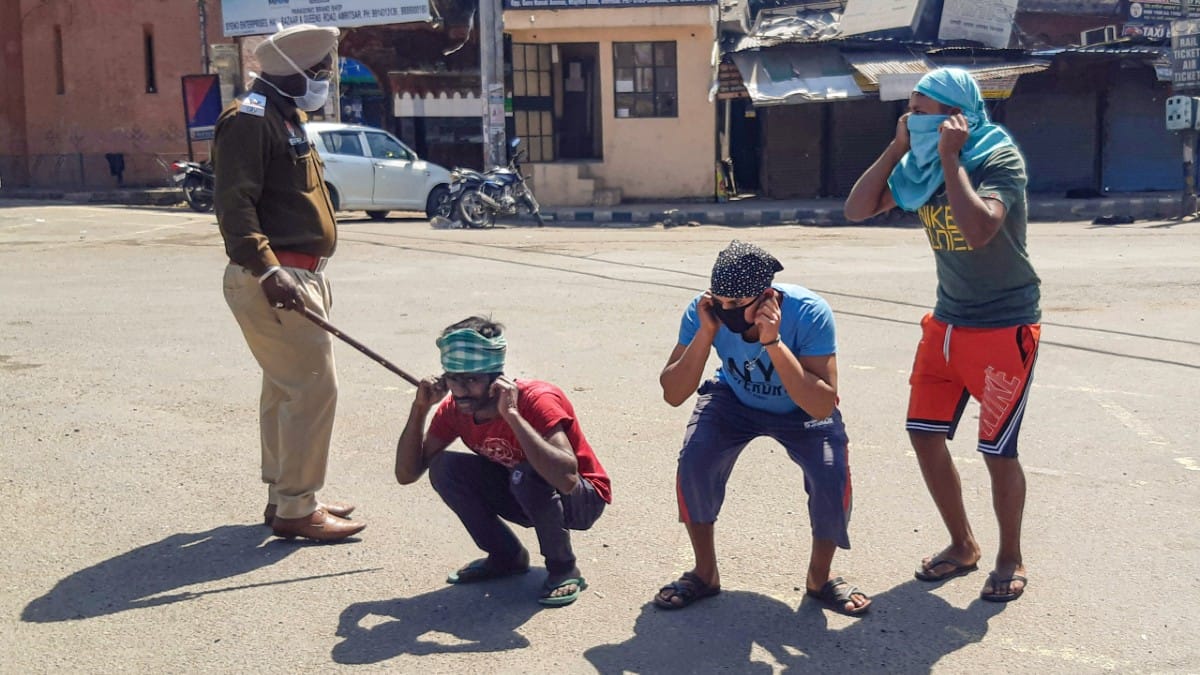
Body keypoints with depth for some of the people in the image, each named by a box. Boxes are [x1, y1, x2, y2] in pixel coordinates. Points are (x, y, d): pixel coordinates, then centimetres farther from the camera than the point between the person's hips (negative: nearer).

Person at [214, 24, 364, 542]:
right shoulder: (250, 120, -13)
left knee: (287, 388, 16)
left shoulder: (287, 117, 19)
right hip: (273, 280, -11)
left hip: (299, 275, 11)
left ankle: (284, 495, 26)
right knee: (314, 388, -10)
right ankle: (295, 509, -1)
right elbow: (234, 204, -22)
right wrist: (267, 270, -30)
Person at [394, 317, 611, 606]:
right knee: (443, 468, -15)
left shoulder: (537, 400, -31)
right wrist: (419, 408, -22)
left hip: (583, 499, -6)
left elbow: (566, 479, -46)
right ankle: (506, 557, 4)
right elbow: (406, 474, -11)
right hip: (524, 497, 6)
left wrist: (511, 414, -44)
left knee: (526, 475, -37)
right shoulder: (454, 409, -12)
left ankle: (564, 568, -10)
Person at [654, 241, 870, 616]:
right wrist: (705, 333, -39)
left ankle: (819, 578, 5)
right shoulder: (703, 312, -27)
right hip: (734, 402, 2)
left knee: (832, 476, -25)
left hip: (802, 410, -1)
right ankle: (705, 574, 2)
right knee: (693, 462, -23)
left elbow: (822, 407, -39)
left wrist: (773, 343, -46)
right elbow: (673, 395, -27)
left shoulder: (809, 313, -34)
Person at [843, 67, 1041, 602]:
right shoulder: (920, 164, 2)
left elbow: (978, 230, -35)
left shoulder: (999, 159, -17)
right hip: (947, 322, 7)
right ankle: (963, 546, 25)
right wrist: (897, 148, -10)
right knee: (924, 433, 6)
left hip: (1004, 327, -7)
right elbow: (857, 210, -4)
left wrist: (950, 160, -27)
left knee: (997, 449, -2)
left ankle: (1010, 559, 20)